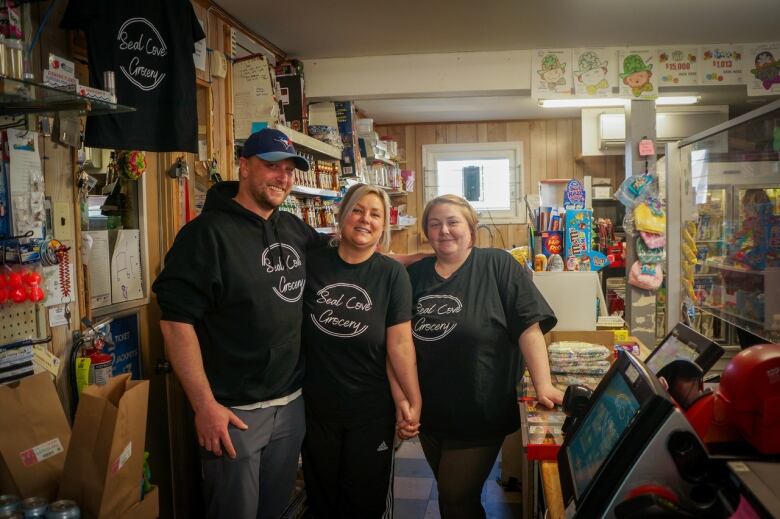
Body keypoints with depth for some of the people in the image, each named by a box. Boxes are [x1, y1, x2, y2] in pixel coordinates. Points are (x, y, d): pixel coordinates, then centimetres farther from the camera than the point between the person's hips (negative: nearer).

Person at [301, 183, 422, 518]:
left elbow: (400, 344, -12)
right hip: (316, 407, 2)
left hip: (372, 411, -2)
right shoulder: (312, 263, -5)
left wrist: (413, 401, -15)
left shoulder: (392, 274, -10)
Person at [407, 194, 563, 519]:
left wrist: (543, 385, -23)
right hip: (429, 415, 5)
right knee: (448, 493, 20)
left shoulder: (498, 266, -9)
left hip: (480, 416, -5)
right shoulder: (415, 274, 3)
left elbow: (529, 325, -14)